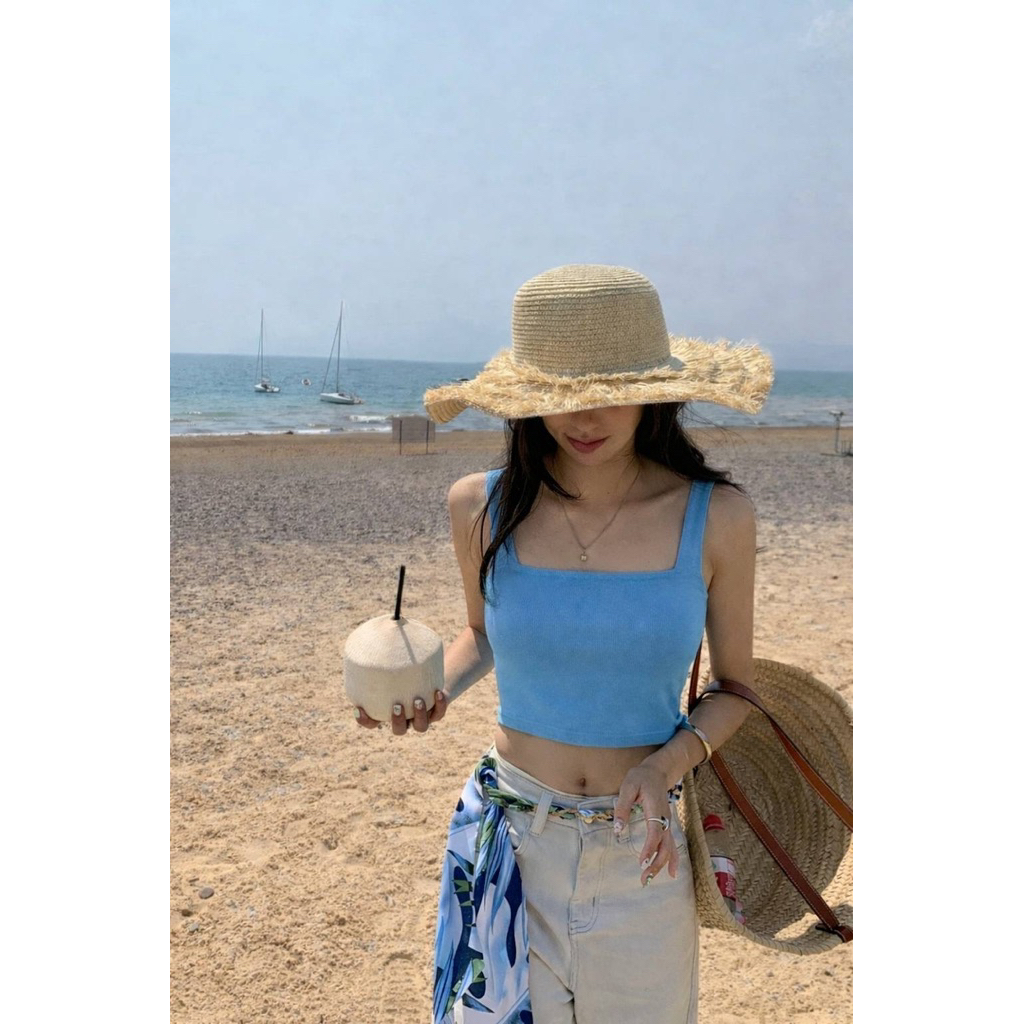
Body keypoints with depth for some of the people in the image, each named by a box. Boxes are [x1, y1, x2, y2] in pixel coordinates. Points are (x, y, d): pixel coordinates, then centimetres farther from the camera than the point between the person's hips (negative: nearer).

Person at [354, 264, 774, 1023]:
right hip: (506, 839, 1)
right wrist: (438, 691, -8)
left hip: (642, 847, 0)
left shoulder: (716, 517, -12)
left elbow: (734, 687, 1)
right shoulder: (482, 508, -9)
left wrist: (669, 762, -17)